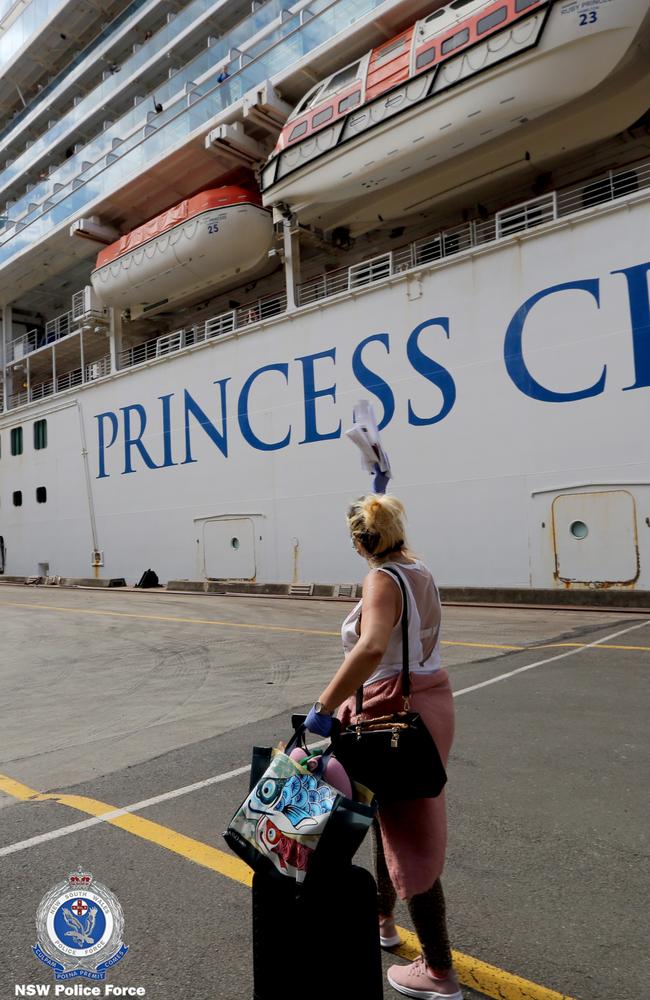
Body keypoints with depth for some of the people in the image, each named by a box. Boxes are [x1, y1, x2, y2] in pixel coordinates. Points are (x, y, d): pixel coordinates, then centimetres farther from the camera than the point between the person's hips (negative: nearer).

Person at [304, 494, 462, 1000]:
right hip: (431, 700, 9)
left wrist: (324, 706, -35)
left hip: (395, 711, -9)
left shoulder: (382, 580, -21)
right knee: (392, 816, 25)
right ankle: (382, 918, 45)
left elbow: (372, 648, -37)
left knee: (411, 837, 4)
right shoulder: (421, 572, 3)